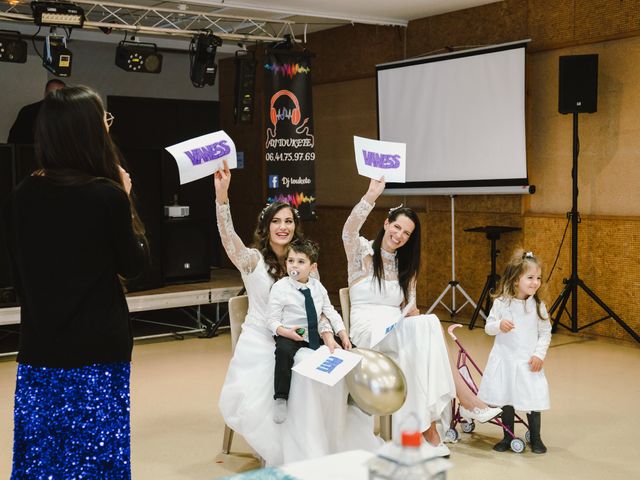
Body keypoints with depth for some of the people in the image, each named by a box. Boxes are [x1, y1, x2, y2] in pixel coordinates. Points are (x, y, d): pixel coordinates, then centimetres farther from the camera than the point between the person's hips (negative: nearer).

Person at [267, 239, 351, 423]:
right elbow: (272, 320, -7)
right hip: (290, 335, -5)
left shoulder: (317, 287, 7)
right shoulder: (280, 287, -8)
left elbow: (330, 312, 13)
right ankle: (280, 399, -22)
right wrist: (285, 332, -26)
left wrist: (343, 334, 3)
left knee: (342, 346, -4)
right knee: (284, 351, -37)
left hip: (316, 333, 5)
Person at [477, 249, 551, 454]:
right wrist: (499, 325, -22)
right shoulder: (501, 303, -7)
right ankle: (507, 437, 26)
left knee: (532, 399, 2)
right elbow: (488, 327, -1)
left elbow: (545, 333, 0)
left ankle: (535, 438, 20)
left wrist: (539, 354, -10)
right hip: (505, 359, 0)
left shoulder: (538, 306, -6)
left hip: (528, 361, 0)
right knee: (506, 399, 11)